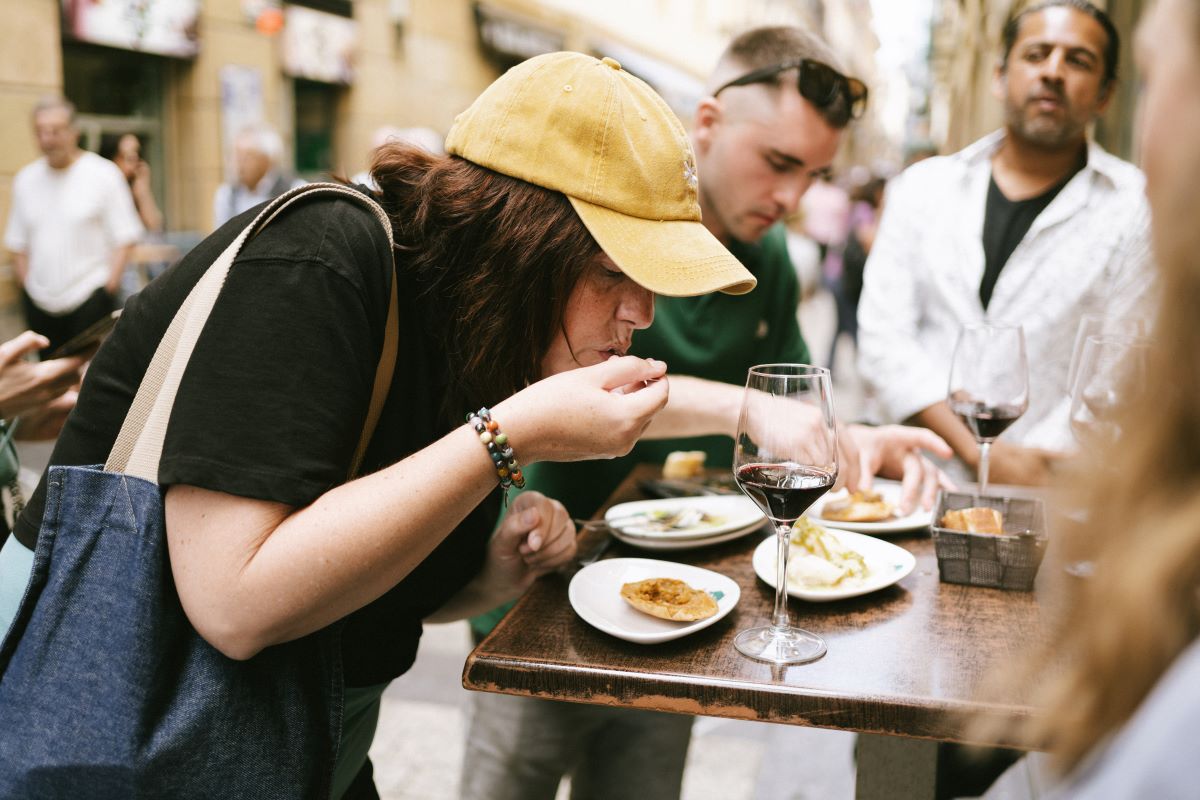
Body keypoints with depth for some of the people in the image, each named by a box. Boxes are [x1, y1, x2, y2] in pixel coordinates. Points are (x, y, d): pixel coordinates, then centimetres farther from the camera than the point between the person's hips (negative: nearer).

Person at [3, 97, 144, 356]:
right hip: (39, 302, 5)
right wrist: (24, 282, 6)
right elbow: (18, 242, 17)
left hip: (90, 298, -4)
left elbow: (124, 237, -4)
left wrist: (109, 285, -10)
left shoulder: (103, 174, -2)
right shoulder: (25, 179, 11)